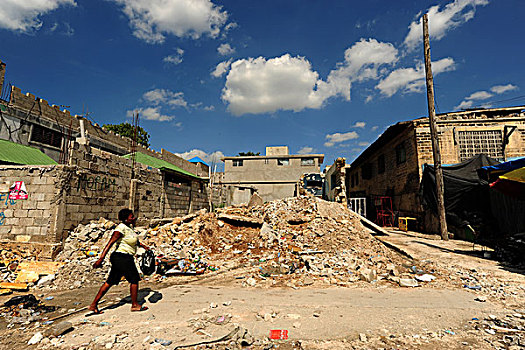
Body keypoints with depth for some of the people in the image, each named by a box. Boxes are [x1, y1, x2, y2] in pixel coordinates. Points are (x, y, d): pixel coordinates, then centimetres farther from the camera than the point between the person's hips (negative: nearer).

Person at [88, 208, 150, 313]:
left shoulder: (129, 227, 9)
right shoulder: (121, 228, -19)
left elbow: (134, 240, 27)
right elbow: (110, 243, -25)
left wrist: (142, 245, 29)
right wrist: (101, 259, -28)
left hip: (119, 259, 9)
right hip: (122, 258, -9)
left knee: (110, 282, 16)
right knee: (134, 279, 4)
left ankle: (93, 305, 25)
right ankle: (135, 305, 18)